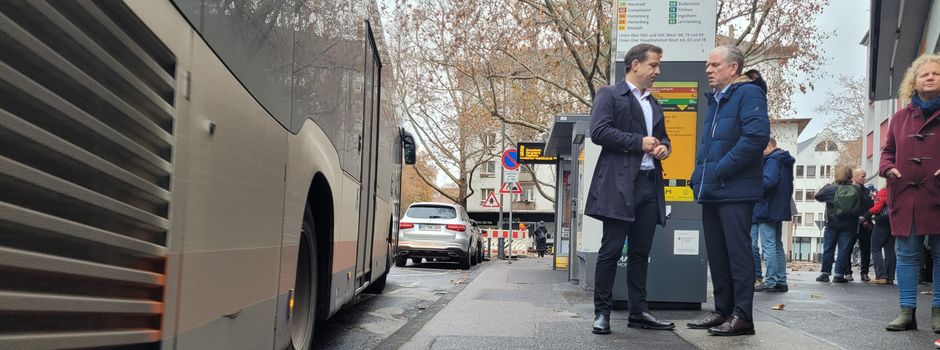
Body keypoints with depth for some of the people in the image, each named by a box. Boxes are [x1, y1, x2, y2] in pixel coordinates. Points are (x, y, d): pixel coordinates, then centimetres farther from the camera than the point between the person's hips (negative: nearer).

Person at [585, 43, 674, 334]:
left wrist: (663, 147, 5)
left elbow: (662, 137, 30)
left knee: (640, 252, 10)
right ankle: (602, 312, 3)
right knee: (611, 251, -4)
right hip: (620, 184, -7)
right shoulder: (609, 95, 0)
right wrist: (639, 142, -13)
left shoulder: (654, 105, 23)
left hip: (650, 184, 7)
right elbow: (599, 132, -12)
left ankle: (638, 312, 16)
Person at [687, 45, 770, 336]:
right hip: (711, 191, 9)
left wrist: (720, 170, -18)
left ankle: (742, 316, -1)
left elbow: (756, 136, -20)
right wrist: (700, 176, 13)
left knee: (737, 252, -6)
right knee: (717, 254, 11)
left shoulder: (748, 94, -7)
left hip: (735, 191, -9)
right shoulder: (715, 100, 21)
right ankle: (723, 310, 19)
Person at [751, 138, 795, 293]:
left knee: (769, 245, -9)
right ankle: (781, 281, 16)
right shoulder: (785, 161, 18)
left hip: (768, 210, -10)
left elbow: (768, 181, -25)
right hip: (780, 210, 10)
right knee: (778, 246, 13)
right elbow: (788, 186, 22)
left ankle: (770, 281, -9)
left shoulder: (772, 160, -12)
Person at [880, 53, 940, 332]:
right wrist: (887, 167, -2)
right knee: (906, 255, 5)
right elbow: (888, 150, 19)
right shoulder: (900, 117, 12)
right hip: (905, 197, 3)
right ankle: (907, 312, 10)